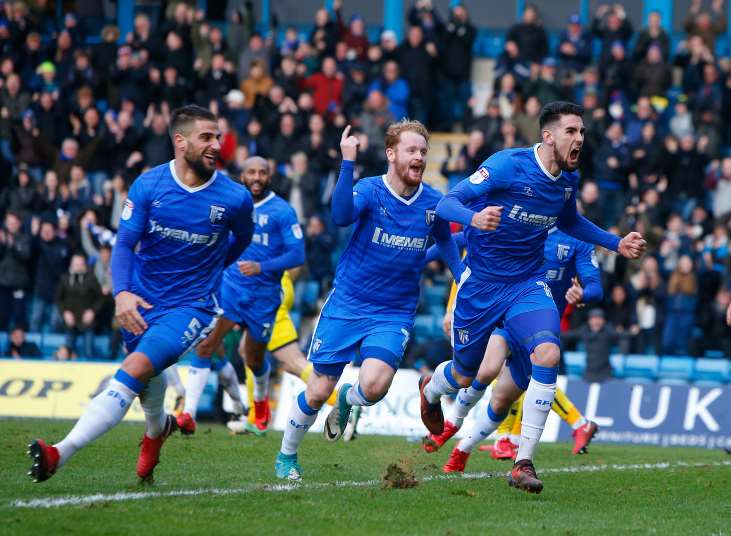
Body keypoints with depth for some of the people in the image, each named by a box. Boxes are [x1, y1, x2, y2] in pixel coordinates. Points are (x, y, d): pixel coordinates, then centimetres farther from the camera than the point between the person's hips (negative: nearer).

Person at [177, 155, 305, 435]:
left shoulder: (282, 211, -6)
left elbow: (297, 253, -13)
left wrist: (261, 268, -25)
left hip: (264, 295, -2)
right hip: (230, 286, 2)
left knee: (254, 360, 14)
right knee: (205, 345, -19)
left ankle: (261, 399, 49)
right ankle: (188, 414, -22)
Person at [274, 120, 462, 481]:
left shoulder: (434, 203, -1)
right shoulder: (369, 190, -12)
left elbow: (445, 243, 20)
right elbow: (342, 216, -34)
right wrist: (348, 164, -41)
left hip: (394, 313, 2)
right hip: (347, 305, -2)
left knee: (374, 386, -22)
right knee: (318, 392, 1)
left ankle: (348, 399, 16)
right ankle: (286, 456, 27)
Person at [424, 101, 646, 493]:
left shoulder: (569, 180, 0)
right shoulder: (508, 165, -19)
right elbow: (447, 203, -22)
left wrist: (616, 244, 13)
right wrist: (474, 217, -44)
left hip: (528, 284, 4)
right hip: (481, 284, -4)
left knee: (547, 354, -24)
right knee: (463, 376, 11)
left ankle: (523, 463, -19)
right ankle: (430, 390, 52)